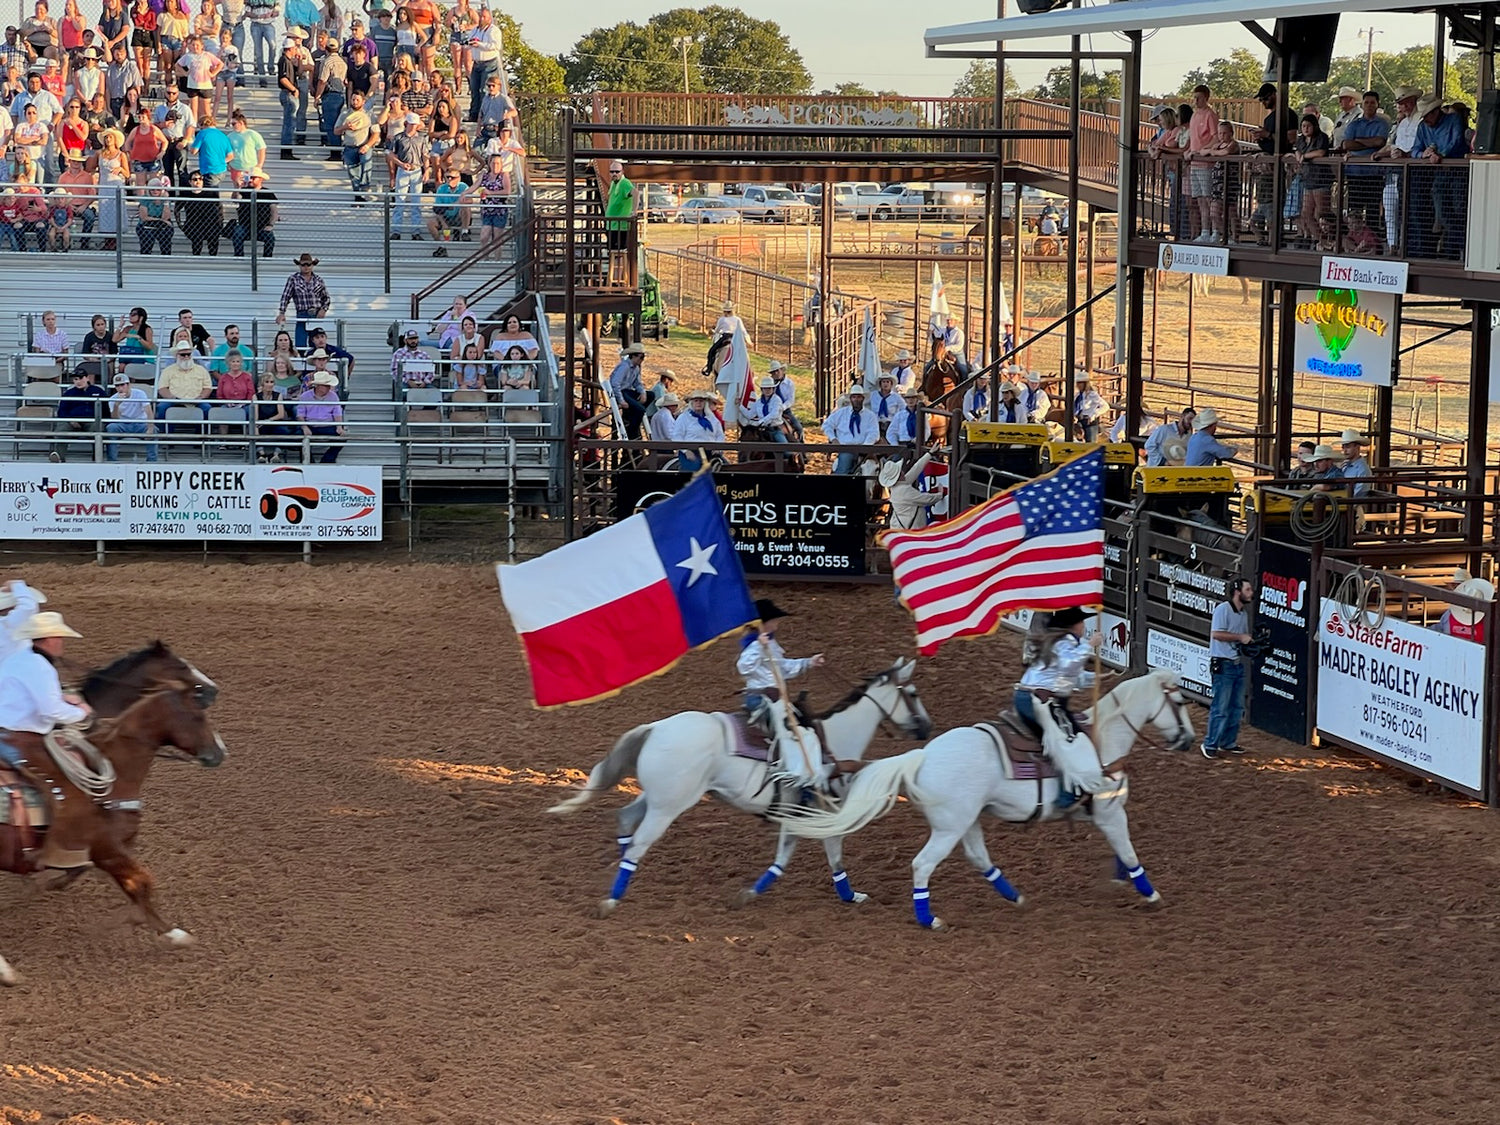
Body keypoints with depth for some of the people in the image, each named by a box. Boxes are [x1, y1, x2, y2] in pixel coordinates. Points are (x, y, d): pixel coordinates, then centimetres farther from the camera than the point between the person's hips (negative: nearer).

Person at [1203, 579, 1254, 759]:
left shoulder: (1244, 612, 15)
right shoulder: (1223, 609, -12)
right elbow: (1216, 633, -21)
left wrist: (1250, 640, 4)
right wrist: (1240, 637, -17)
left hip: (1238, 664, 9)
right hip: (1223, 665, -9)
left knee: (1237, 707, 11)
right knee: (1221, 708, -8)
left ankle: (1228, 743, 21)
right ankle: (1210, 744, 0)